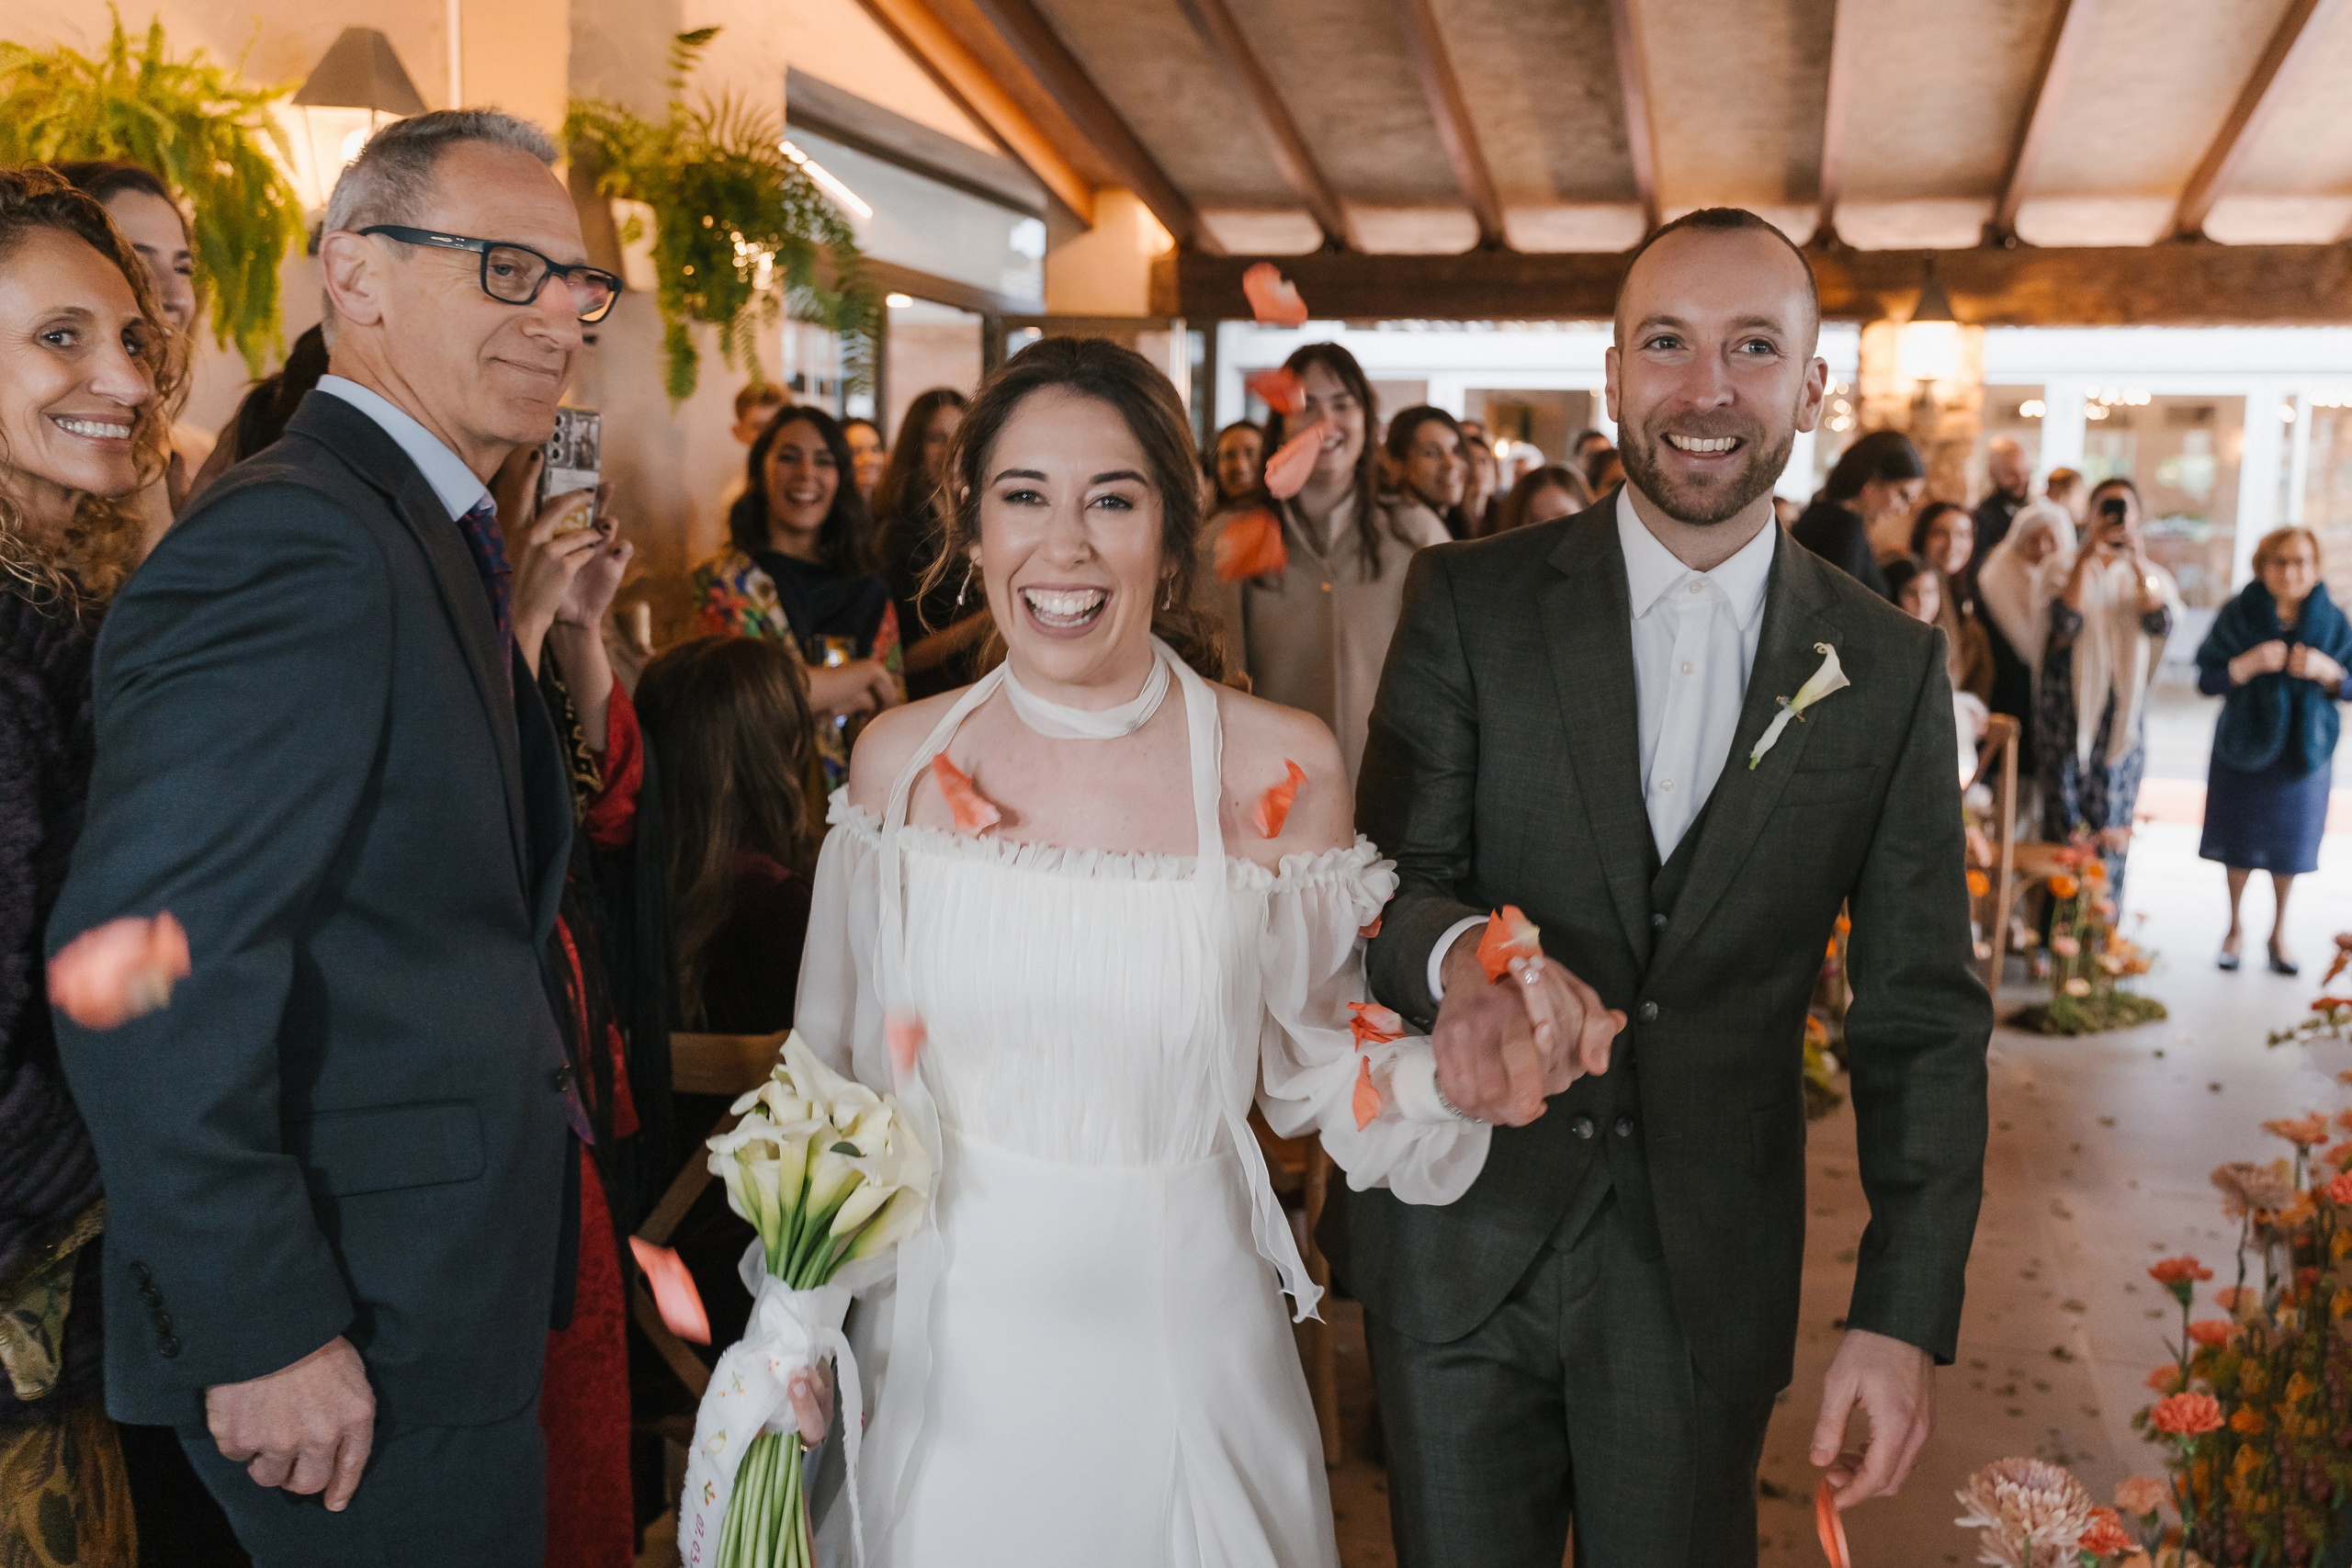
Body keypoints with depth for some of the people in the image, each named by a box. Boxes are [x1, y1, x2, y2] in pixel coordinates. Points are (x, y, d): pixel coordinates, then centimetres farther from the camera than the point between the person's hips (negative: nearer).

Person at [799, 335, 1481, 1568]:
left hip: (1172, 1342, -1)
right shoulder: (898, 759, -5)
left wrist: (1445, 1074, -20)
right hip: (945, 1340, 2)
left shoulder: (1283, 771, -11)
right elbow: (830, 1064, 6)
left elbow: (1316, 1071, -1)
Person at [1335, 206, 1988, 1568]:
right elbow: (1393, 883, -9)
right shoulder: (1471, 604, -5)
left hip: (1710, 1271, 1)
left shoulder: (1891, 667, -1)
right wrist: (1463, 954, -34)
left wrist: (1904, 1317, -5)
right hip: (1461, 1238, 0)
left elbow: (1923, 1015, 0)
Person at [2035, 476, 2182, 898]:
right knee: (2064, 822, -2)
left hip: (2124, 702, 2)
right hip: (2067, 701, -2)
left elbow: (2162, 625, -9)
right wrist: (2087, 557, -15)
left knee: (2110, 828, 0)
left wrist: (2137, 561, -13)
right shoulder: (2067, 566, 4)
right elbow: (2066, 621, -14)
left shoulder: (2151, 575, 11)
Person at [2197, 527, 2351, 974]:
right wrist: (2251, 663, -27)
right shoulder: (2238, 614, -9)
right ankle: (2235, 927, 29)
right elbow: (2208, 679, -10)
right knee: (2241, 843, 11)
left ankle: (2279, 930, 28)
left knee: (2289, 845, 9)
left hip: (2304, 750, 1)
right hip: (2243, 745, -1)